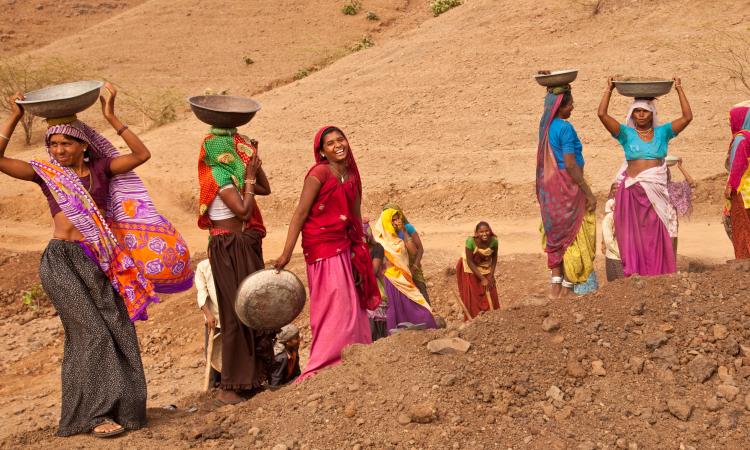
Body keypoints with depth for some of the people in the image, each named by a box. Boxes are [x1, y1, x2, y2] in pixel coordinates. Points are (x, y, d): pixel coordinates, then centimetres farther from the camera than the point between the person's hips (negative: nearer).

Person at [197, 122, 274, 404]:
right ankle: (228, 387, -4)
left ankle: (251, 375, 23)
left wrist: (255, 161, 11)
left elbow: (265, 189, 21)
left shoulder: (231, 173, 12)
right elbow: (244, 211, -21)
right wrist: (249, 178, -11)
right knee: (237, 312, -8)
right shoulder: (219, 177, -15)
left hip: (244, 248, 10)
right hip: (229, 250, -10)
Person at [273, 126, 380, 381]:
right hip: (323, 248, -8)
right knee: (336, 308, -9)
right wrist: (287, 253, -21)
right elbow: (300, 213, -16)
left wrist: (360, 253, 15)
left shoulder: (351, 176, 10)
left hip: (345, 249, 8)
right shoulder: (320, 173, -12)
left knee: (353, 309, 11)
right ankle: (317, 371, -1)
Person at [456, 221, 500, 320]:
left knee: (490, 296, 6)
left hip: (485, 269, 3)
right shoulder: (471, 241, -33)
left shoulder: (494, 241, -24)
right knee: (472, 297, 1)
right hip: (470, 270, -3)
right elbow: (469, 261, -25)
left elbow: (494, 258, -7)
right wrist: (482, 278, -24)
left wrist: (491, 276, -13)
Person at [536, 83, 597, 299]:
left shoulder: (546, 125, 5)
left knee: (557, 236, 14)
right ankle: (567, 288, 5)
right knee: (573, 235, 2)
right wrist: (588, 192, -15)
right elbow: (570, 164, -20)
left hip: (549, 188, 9)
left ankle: (556, 285, 13)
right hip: (567, 187, -8)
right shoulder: (565, 128, -17)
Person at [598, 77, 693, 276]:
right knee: (633, 233, 0)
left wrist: (679, 90, 2)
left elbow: (687, 117, 1)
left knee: (656, 235, 2)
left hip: (656, 191, 1)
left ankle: (657, 274, 6)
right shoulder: (626, 133, 4)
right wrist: (609, 89, -1)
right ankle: (633, 273, 3)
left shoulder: (662, 132, 9)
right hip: (632, 190, -1)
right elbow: (602, 114, -6)